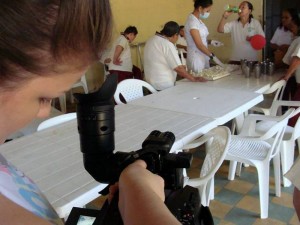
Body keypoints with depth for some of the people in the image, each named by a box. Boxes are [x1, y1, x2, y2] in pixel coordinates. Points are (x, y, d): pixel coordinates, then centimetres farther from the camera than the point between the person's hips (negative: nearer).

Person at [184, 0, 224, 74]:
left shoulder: (198, 20, 9)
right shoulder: (192, 22, -17)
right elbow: (199, 45, -19)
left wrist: (210, 42, 2)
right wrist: (213, 56, -13)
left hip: (203, 57, 9)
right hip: (196, 58, -9)